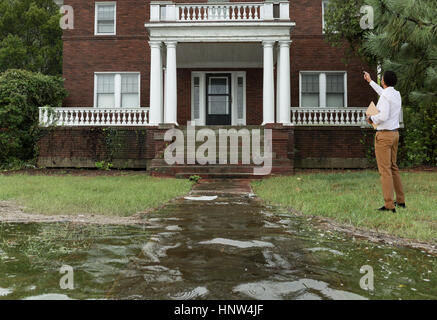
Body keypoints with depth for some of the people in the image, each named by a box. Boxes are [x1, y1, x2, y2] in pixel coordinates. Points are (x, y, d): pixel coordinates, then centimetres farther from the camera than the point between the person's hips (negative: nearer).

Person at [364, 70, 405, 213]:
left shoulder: (385, 96, -17)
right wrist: (370, 81, 42)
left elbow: (384, 116, -28)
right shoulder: (397, 94, 11)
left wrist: (371, 119, -7)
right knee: (393, 167, 18)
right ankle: (401, 201, 24)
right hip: (394, 133, 9)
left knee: (385, 170, -7)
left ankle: (389, 205, -7)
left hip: (384, 135, -9)